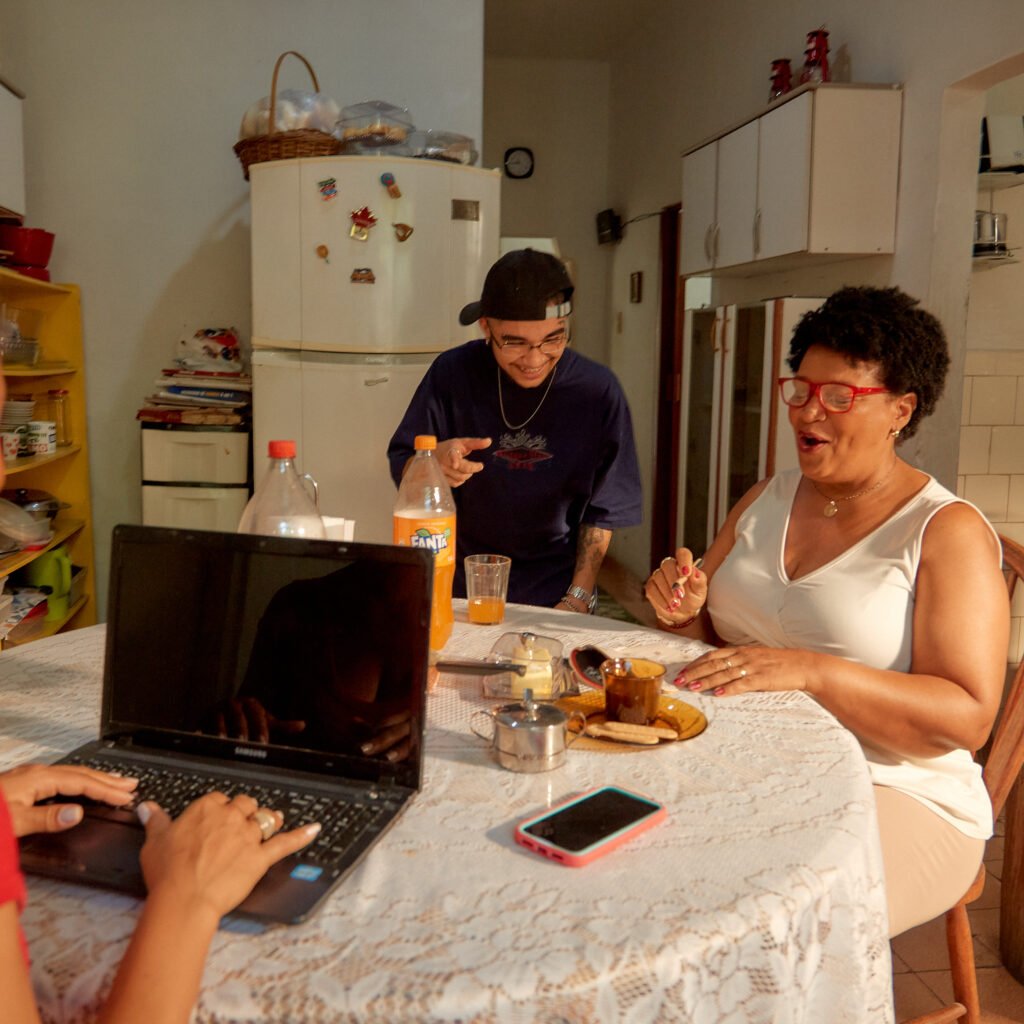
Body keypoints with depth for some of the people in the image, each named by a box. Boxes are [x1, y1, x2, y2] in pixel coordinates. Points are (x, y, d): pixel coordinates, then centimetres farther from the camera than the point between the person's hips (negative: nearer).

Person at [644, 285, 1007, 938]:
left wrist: (810, 671, -27)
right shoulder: (766, 501, 12)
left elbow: (968, 718, -16)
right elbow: (712, 638, 18)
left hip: (893, 795, -5)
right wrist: (685, 610, -6)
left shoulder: (947, 531, -7)